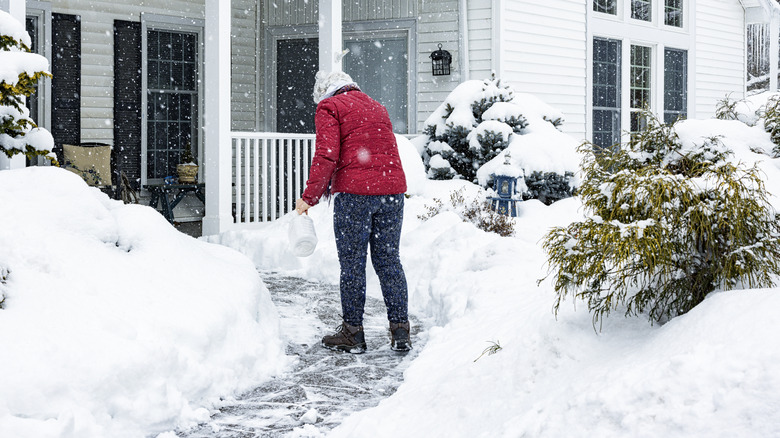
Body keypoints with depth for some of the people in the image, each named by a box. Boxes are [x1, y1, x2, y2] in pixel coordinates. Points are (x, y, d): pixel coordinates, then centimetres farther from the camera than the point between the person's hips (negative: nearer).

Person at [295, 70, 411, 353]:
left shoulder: (329, 107, 3)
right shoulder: (377, 107, 24)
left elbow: (327, 156, -9)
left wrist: (309, 198, -4)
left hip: (354, 192, -6)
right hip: (393, 190, 6)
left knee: (352, 263, 3)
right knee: (389, 260, 10)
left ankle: (353, 332, 8)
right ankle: (400, 331, 9)